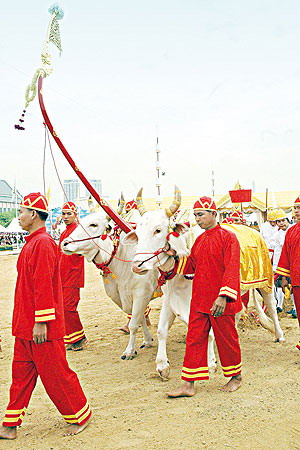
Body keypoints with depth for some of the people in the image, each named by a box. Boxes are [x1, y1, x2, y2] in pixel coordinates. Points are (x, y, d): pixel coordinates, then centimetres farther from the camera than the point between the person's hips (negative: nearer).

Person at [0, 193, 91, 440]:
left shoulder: (43, 243, -17)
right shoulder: (32, 242, 14)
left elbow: (44, 285, -22)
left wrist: (41, 322, -22)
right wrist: (25, 322, 20)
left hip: (41, 327, -10)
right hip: (25, 325, 10)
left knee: (54, 373, 3)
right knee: (22, 372, 15)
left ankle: (80, 415, 20)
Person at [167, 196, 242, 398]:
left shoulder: (228, 237, -10)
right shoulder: (199, 240, 12)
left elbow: (232, 269, -18)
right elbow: (191, 265, 16)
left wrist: (224, 296, -27)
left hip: (220, 302, -6)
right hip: (199, 300, 7)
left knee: (226, 338, 9)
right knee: (194, 339, 6)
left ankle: (236, 377, 32)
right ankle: (188, 385, 13)